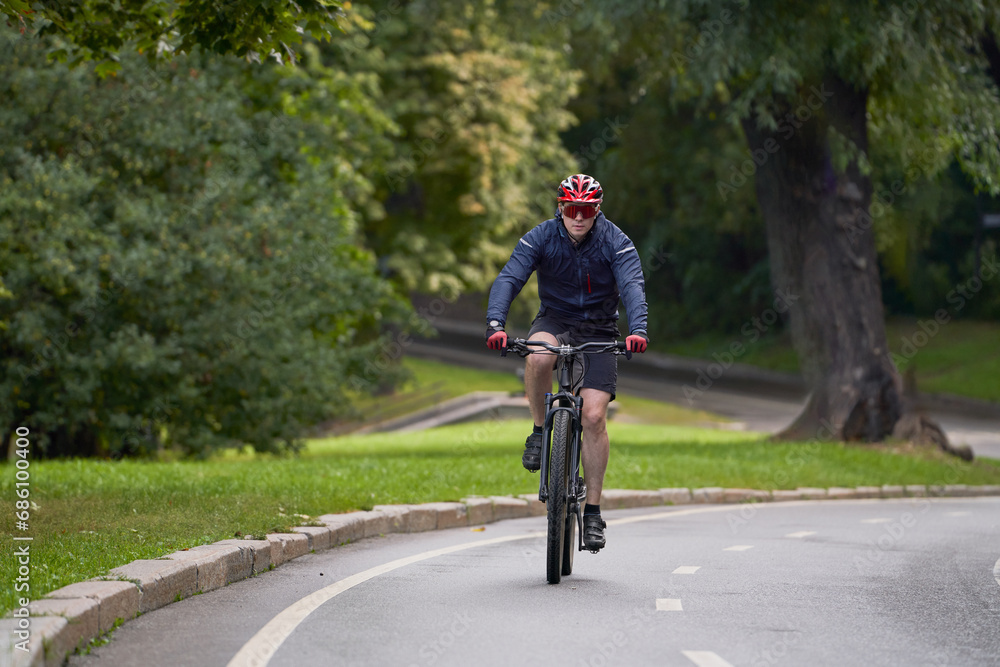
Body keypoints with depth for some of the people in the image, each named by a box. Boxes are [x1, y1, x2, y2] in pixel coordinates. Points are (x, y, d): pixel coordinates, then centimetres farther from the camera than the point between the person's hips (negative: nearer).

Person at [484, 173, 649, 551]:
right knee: (537, 357, -37)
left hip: (598, 330, 0)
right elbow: (508, 278, -22)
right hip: (555, 320, 1)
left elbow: (632, 286, -27)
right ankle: (539, 432, -11)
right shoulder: (541, 238, -12)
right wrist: (495, 324, -40)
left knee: (594, 415, -14)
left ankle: (593, 512, -5)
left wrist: (638, 330, -47)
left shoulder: (615, 242, -14)